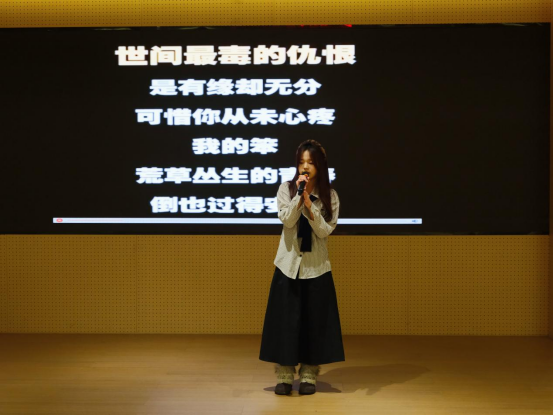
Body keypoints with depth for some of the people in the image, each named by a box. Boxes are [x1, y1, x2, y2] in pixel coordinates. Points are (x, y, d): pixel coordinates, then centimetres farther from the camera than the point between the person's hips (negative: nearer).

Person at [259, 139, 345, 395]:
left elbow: (326, 231, -9)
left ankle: (309, 376, 14)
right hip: (289, 264, 0)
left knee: (314, 321, 3)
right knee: (286, 319, 0)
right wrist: (299, 195, -23)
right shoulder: (286, 189, 1)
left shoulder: (330, 196, 1)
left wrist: (310, 205, -20)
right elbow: (287, 220, -13)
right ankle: (284, 376, 9)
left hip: (316, 266, 0)